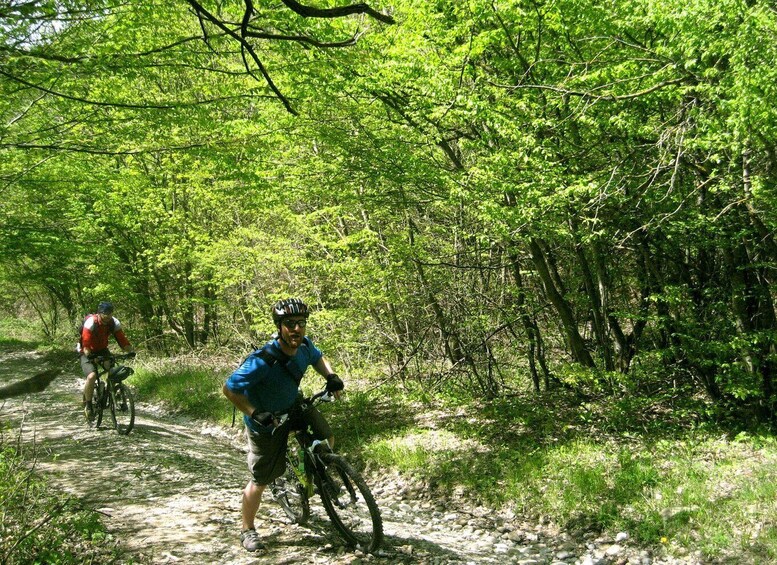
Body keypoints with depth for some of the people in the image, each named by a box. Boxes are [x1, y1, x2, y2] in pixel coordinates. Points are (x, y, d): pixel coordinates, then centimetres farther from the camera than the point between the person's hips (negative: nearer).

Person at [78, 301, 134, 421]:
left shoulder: (114, 323, -13)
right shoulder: (91, 322, -26)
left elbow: (122, 340, -18)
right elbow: (86, 343, -32)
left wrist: (131, 351, -36)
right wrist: (89, 355, -49)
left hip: (102, 350, 4)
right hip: (88, 352, -4)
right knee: (92, 376, -27)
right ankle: (88, 405, -12)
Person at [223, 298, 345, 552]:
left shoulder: (304, 345, -17)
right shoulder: (262, 361, -37)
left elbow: (318, 358, 8)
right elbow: (229, 389, -29)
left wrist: (331, 376, -11)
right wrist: (255, 414, -37)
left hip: (293, 406, 6)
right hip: (266, 421, -6)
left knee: (326, 440, -9)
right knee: (260, 480, 4)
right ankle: (248, 530, 27)